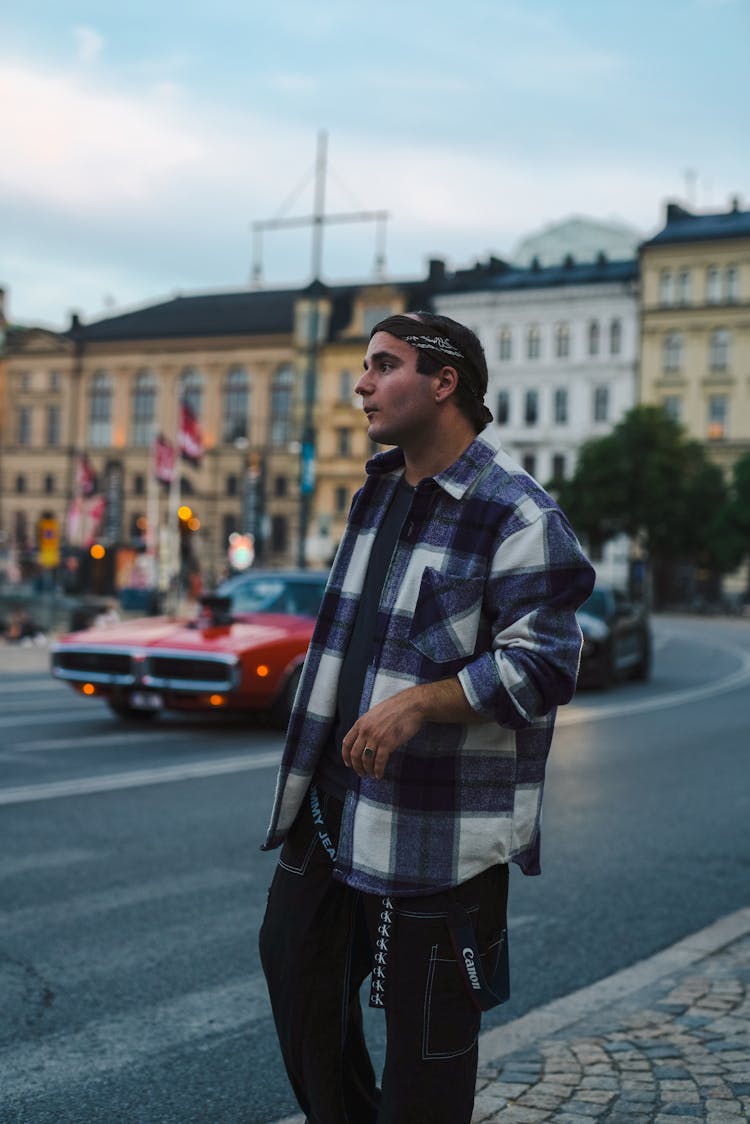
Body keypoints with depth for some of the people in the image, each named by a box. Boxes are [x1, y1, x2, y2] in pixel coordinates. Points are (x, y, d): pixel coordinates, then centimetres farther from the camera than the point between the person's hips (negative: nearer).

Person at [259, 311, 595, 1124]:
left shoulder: (517, 516, -16)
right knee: (294, 952, 18)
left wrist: (419, 703, -31)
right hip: (339, 795, 9)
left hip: (442, 823, -9)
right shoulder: (378, 490, 11)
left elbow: (543, 664, -21)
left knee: (425, 1019, 2)